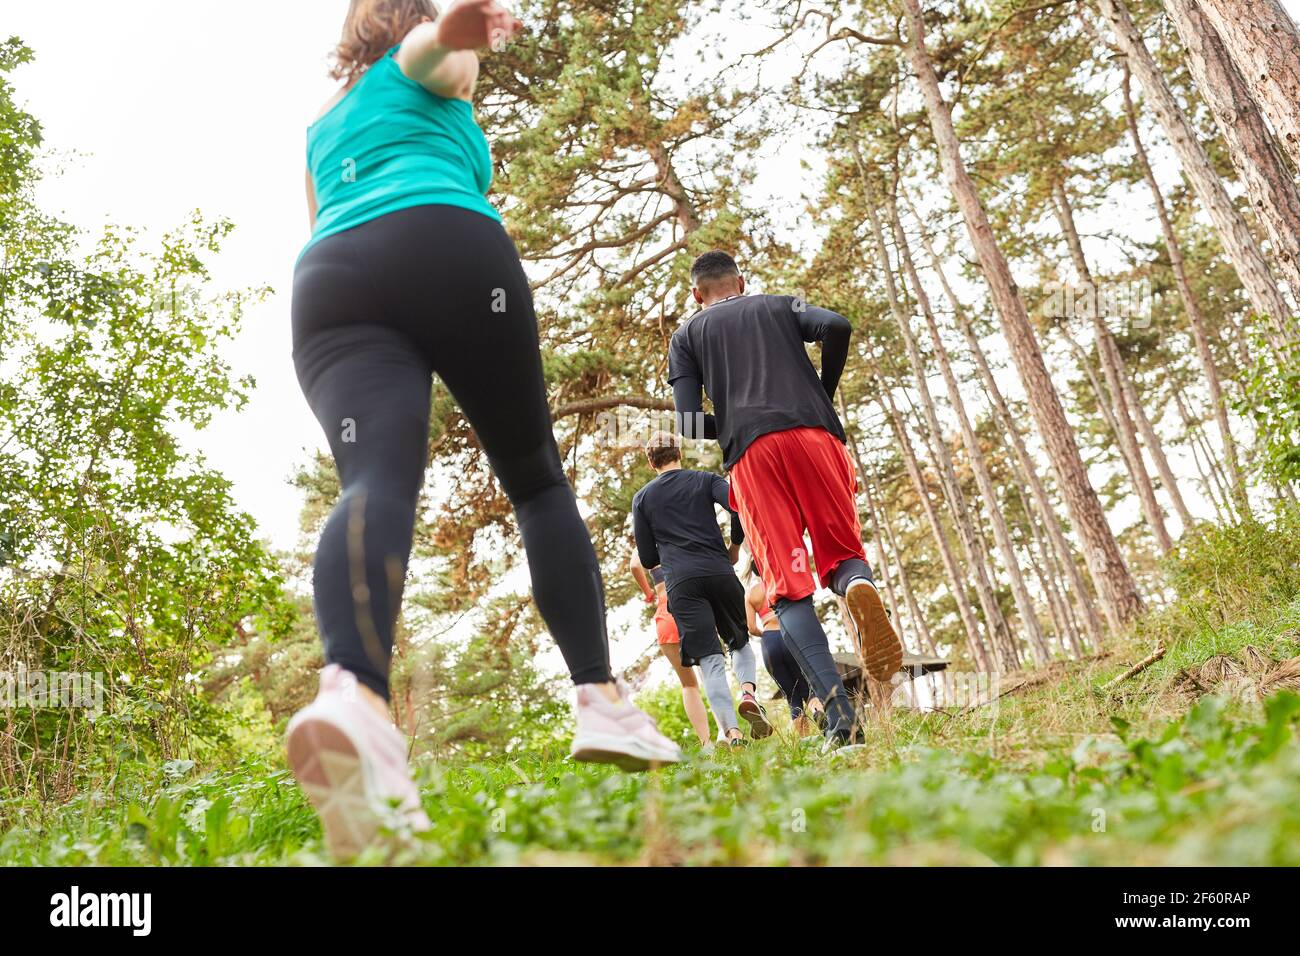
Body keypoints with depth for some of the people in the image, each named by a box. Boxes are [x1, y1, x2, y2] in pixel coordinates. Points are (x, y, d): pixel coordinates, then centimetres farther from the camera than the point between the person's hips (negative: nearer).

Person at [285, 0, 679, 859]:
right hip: (446, 248, -4)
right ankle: (604, 702, -5)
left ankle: (351, 694, -51)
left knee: (377, 482, -21)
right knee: (537, 476, 5)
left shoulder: (323, 126, 42)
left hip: (329, 282, 4)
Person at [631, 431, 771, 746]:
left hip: (681, 584, 0)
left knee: (709, 660, -5)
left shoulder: (642, 498, 15)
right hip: (720, 575, 1)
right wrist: (735, 546, 10)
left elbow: (647, 559, 12)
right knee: (740, 641, 21)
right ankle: (748, 691, -8)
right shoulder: (705, 480, 13)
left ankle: (731, 732, -22)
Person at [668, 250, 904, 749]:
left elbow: (688, 422, 8)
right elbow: (836, 326, 3)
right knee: (842, 553, 11)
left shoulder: (686, 335, 22)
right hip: (815, 434, 1)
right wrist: (823, 395, 16)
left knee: (789, 588, -4)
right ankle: (860, 586, -28)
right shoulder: (782, 305, 26)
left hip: (750, 454, -1)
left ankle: (839, 713, -21)